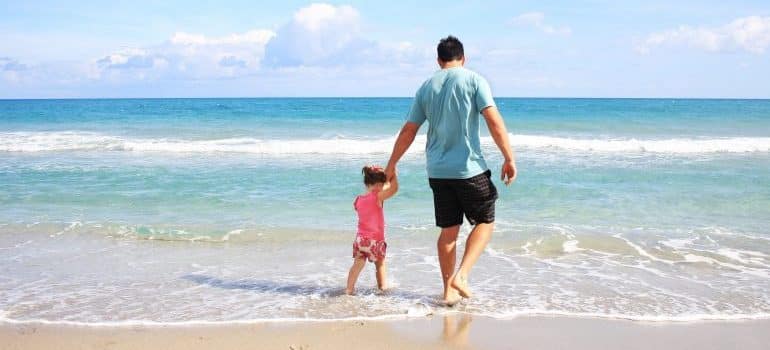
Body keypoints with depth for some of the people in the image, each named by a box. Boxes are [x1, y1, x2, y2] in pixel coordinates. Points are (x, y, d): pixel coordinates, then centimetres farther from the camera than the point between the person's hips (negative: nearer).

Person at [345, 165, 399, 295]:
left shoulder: (358, 200, 3)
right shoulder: (377, 197, -15)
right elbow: (394, 188, -20)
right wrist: (392, 174, -6)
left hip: (360, 238, 4)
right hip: (375, 240, -4)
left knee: (358, 264, 5)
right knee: (380, 264, 17)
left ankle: (349, 288, -3)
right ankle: (382, 286, 30)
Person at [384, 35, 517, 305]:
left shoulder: (426, 87, 10)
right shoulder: (474, 80, -3)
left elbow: (408, 131, 12)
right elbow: (494, 122, -12)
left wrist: (391, 165, 21)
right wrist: (509, 159, -8)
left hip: (437, 171, 4)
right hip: (469, 168, -4)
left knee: (448, 230, 12)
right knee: (485, 222, 11)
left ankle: (449, 290, 16)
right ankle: (461, 276, -3)